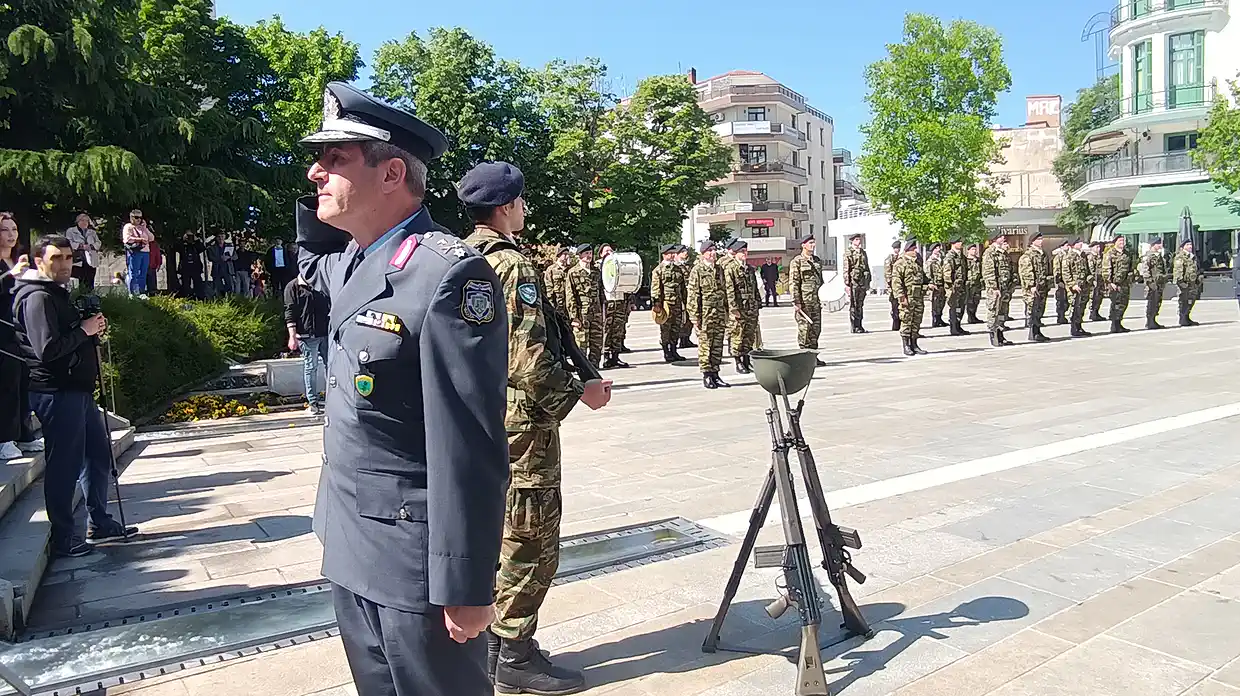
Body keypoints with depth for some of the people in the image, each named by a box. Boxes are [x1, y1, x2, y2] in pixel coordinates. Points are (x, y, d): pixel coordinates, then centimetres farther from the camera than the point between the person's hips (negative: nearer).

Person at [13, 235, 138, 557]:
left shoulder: (58, 293, 19)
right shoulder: (37, 297, -14)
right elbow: (47, 349, -25)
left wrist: (92, 327, 9)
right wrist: (84, 330, -13)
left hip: (77, 390, 11)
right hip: (56, 393, -11)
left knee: (99, 454, 16)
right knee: (64, 466, -3)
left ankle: (99, 524, 28)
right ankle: (63, 539, 8)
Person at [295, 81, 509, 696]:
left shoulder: (450, 274, -21)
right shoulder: (351, 261, 6)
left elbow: (468, 449, -23)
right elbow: (310, 261, 32)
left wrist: (464, 587, -20)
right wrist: (321, 195, 11)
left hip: (415, 567, -8)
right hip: (349, 553, 9)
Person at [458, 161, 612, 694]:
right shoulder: (512, 265, -16)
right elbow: (530, 360, -23)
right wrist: (579, 392, -9)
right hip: (521, 424, -10)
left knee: (496, 533, 17)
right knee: (531, 541, 0)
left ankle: (489, 643, 28)